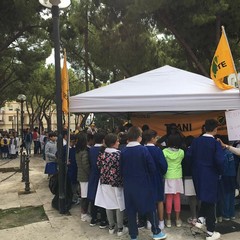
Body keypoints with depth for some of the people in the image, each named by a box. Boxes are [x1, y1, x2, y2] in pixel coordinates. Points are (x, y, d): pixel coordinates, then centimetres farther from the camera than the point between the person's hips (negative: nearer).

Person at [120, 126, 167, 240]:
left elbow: (121, 170, 1)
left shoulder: (123, 151, -6)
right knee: (150, 208, 13)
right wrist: (145, 173, 7)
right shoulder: (143, 150, -15)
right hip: (143, 184, -3)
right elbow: (152, 168, -12)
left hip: (128, 185, 3)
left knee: (130, 210, 12)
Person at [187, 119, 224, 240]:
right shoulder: (215, 143, -16)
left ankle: (201, 219, 22)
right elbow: (220, 161, -22)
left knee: (204, 198, 26)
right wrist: (220, 171, -3)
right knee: (210, 201, 6)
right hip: (210, 175, -5)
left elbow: (189, 154, 2)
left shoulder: (196, 140, -1)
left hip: (198, 174, 5)